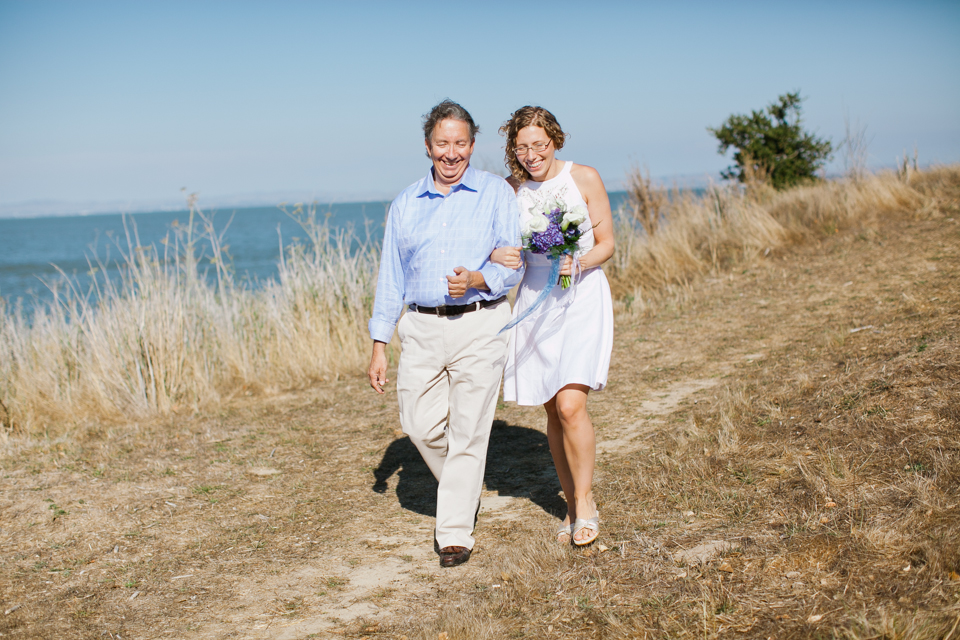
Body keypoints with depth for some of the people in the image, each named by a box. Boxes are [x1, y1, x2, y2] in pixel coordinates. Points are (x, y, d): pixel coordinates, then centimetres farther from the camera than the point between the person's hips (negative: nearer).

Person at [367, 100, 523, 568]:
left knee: (468, 430, -2)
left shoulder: (496, 193, 3)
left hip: (479, 324, -3)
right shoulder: (406, 204, 12)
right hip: (421, 328, 3)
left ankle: (455, 532, 9)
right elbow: (391, 277, 12)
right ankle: (463, 489, 32)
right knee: (420, 425, 2)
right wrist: (379, 347, 7)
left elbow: (513, 263, -3)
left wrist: (477, 279, -25)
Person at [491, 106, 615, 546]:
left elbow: (607, 244, 0)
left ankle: (585, 502, 0)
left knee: (570, 404, -17)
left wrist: (577, 264, -19)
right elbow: (499, 248, 7)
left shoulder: (584, 178, -4)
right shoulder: (512, 191, 3)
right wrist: (497, 257, -17)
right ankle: (572, 505, 24)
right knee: (553, 412, 8)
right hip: (536, 302, 3)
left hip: (582, 299, -3)